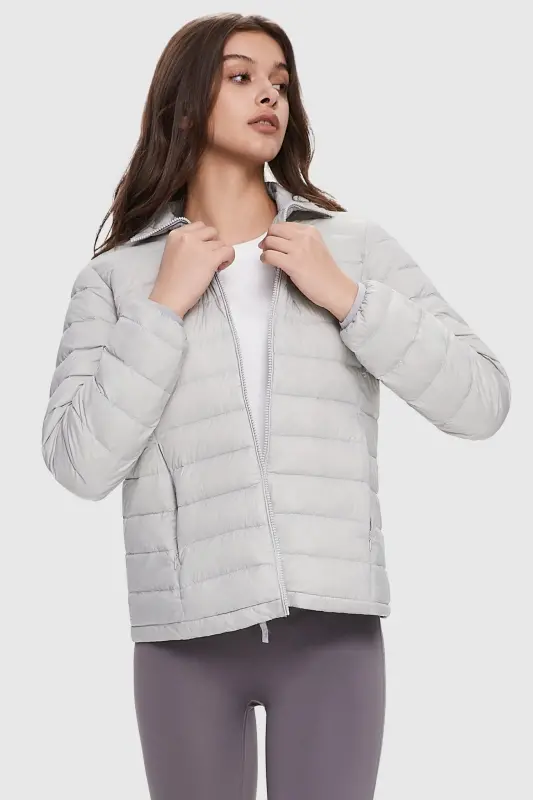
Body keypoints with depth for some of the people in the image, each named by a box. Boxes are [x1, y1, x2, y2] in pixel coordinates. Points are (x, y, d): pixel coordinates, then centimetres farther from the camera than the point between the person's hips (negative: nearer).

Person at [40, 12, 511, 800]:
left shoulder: (358, 245, 5)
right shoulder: (117, 277, 4)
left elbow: (483, 403, -2)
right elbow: (80, 465, -7)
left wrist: (345, 297, -9)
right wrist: (165, 305, -9)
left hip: (332, 622, 0)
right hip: (186, 631, 0)